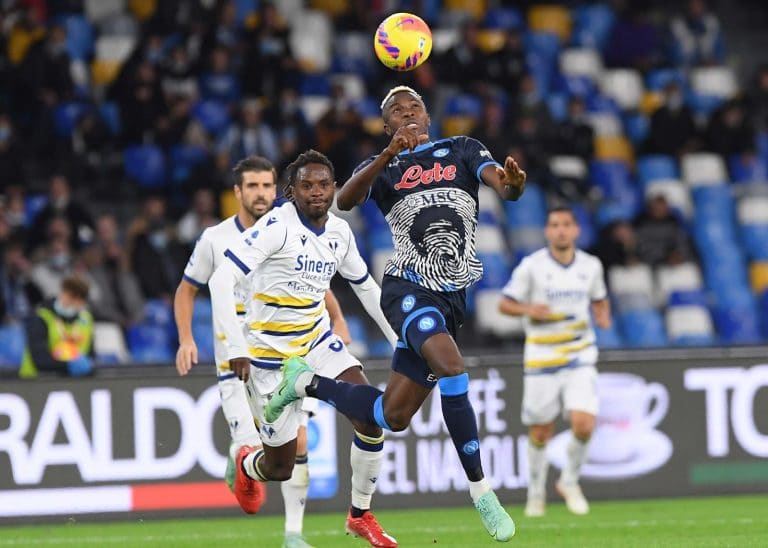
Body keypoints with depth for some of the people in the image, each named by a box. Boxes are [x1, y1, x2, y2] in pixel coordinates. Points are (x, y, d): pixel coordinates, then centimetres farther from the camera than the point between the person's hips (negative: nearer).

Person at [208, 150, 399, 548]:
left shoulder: (340, 233, 1)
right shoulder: (276, 226, -21)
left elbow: (365, 287, 19)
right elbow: (221, 280, -27)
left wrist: (398, 338, 17)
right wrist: (236, 347, -32)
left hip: (318, 341, 6)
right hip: (271, 354, -5)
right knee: (280, 467, -1)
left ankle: (360, 515, 1)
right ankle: (247, 465, 39)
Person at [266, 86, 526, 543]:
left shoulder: (462, 150, 10)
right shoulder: (384, 168, 6)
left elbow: (502, 184, -8)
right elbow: (345, 201, -15)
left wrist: (512, 184, -34)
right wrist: (391, 154, -28)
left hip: (451, 298, 4)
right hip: (409, 289, -4)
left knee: (393, 417, 3)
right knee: (452, 371, -30)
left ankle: (308, 383, 28)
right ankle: (481, 492, -22)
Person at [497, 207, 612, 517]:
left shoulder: (591, 265, 3)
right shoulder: (531, 266, -7)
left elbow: (599, 299, 19)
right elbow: (505, 304, -3)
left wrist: (603, 315, -3)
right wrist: (528, 309, -23)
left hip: (580, 356, 1)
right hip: (541, 358, -1)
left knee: (583, 424, -16)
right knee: (540, 433, 5)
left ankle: (570, 481, 10)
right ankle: (536, 493, 28)